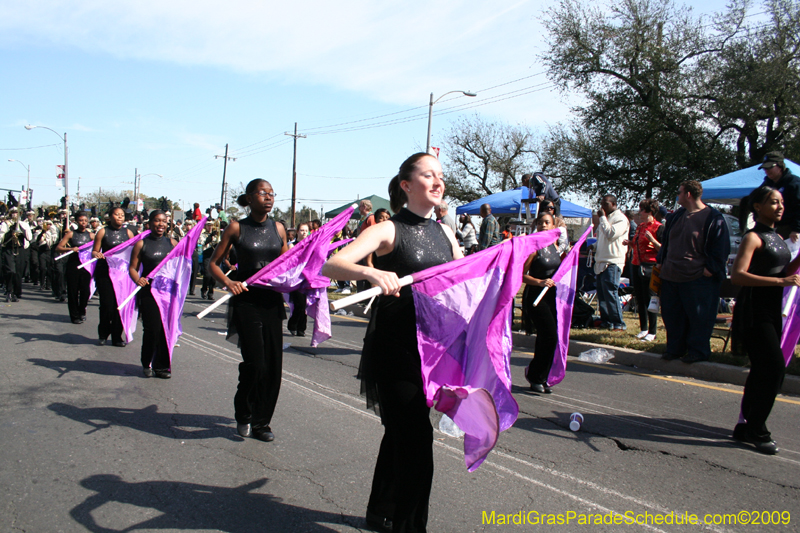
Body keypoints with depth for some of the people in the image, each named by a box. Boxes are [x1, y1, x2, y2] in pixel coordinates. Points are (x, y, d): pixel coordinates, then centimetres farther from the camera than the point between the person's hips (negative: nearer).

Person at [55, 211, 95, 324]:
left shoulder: (91, 235, 8)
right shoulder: (71, 234, 1)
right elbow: (58, 248, -5)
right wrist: (70, 249, -21)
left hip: (86, 265, 2)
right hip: (73, 265, -2)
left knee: (85, 290, 2)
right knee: (73, 291, 2)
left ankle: (82, 312, 23)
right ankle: (75, 315, 13)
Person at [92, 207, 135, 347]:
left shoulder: (128, 232, 8)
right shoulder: (103, 232, 2)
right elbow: (94, 251, 2)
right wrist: (97, 254, -19)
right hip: (105, 272, -2)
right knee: (107, 304, -5)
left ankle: (117, 337, 10)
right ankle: (103, 335, 15)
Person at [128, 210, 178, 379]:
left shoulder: (172, 243, 11)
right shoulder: (141, 244, 2)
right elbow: (132, 268, -1)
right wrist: (137, 279, -20)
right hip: (149, 291, -3)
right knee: (152, 329, -5)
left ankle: (162, 365, 15)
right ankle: (147, 364, 17)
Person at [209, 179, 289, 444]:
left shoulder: (278, 228, 8)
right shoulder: (237, 228, -2)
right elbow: (214, 263, 2)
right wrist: (228, 283, -15)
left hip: (273, 300, 4)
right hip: (247, 301, -4)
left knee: (273, 364, 3)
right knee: (256, 363, -9)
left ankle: (262, 421, 19)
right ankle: (244, 415, 18)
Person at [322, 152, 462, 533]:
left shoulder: (445, 233, 9)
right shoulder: (388, 230, -11)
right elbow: (330, 266, -24)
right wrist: (372, 273, -42)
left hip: (429, 347, 7)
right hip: (392, 347, -7)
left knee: (401, 432, 18)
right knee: (416, 437, -8)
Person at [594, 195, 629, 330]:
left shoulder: (620, 218, -5)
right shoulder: (606, 218, 21)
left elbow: (611, 234, -19)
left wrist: (602, 218, -12)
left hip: (612, 263, -9)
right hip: (601, 262, 9)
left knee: (610, 292, -11)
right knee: (601, 293, 8)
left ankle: (618, 323, -6)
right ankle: (606, 320, 14)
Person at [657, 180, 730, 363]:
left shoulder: (713, 218, -8)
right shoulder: (676, 216, 14)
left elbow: (721, 247, -9)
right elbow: (666, 241, 23)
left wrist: (710, 268, -14)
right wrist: (661, 261, 15)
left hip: (698, 278, -7)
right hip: (671, 276, 7)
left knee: (698, 317, 0)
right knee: (672, 315, 11)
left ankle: (698, 351, 11)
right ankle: (674, 348, 23)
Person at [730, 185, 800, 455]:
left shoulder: (778, 238, 15)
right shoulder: (753, 237, -11)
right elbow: (738, 275, -23)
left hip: (772, 311, 9)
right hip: (753, 312, -9)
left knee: (762, 371, 11)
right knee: (774, 369, -12)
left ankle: (746, 427, 21)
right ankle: (757, 431, 0)